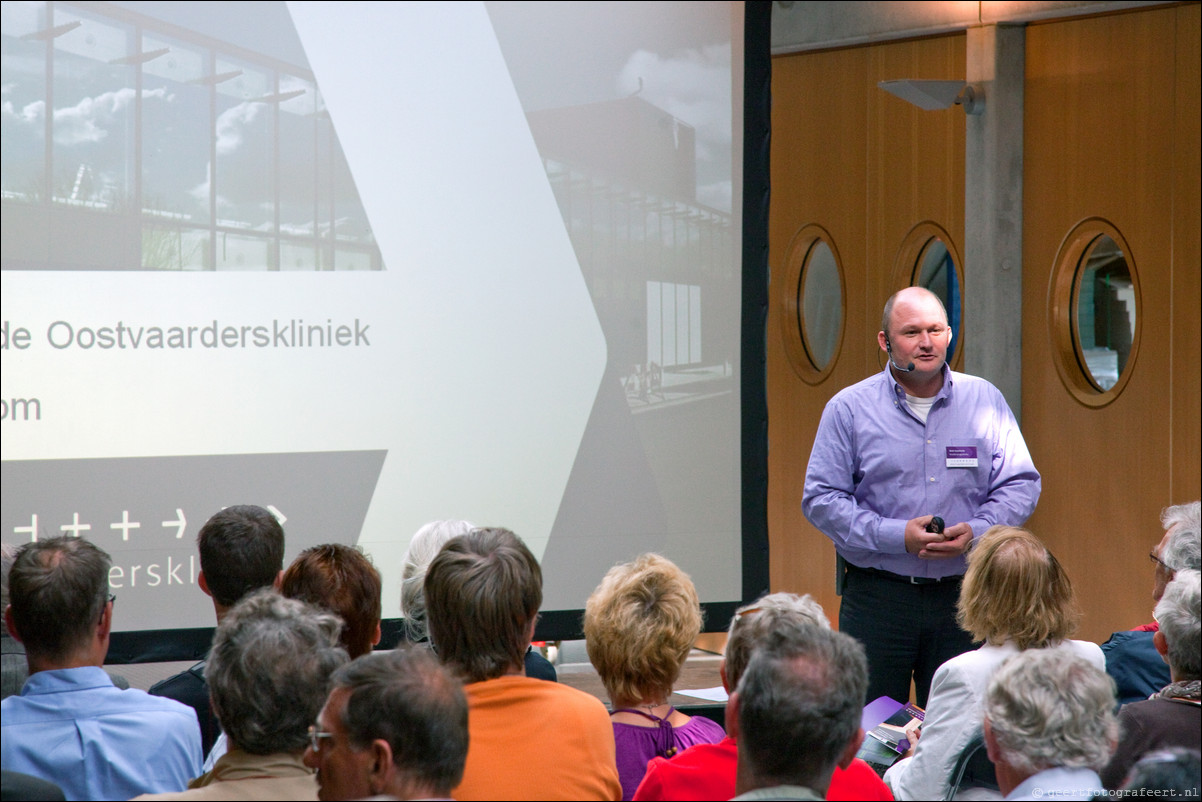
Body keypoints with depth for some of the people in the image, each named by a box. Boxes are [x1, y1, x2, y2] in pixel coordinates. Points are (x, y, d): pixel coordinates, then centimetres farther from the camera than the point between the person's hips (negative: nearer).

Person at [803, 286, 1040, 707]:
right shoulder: (849, 408, 1)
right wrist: (896, 536, -15)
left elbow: (1020, 484, 7)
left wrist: (975, 531, -12)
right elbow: (822, 499, -3)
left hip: (962, 593, 2)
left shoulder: (984, 401, 7)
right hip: (877, 596, -2)